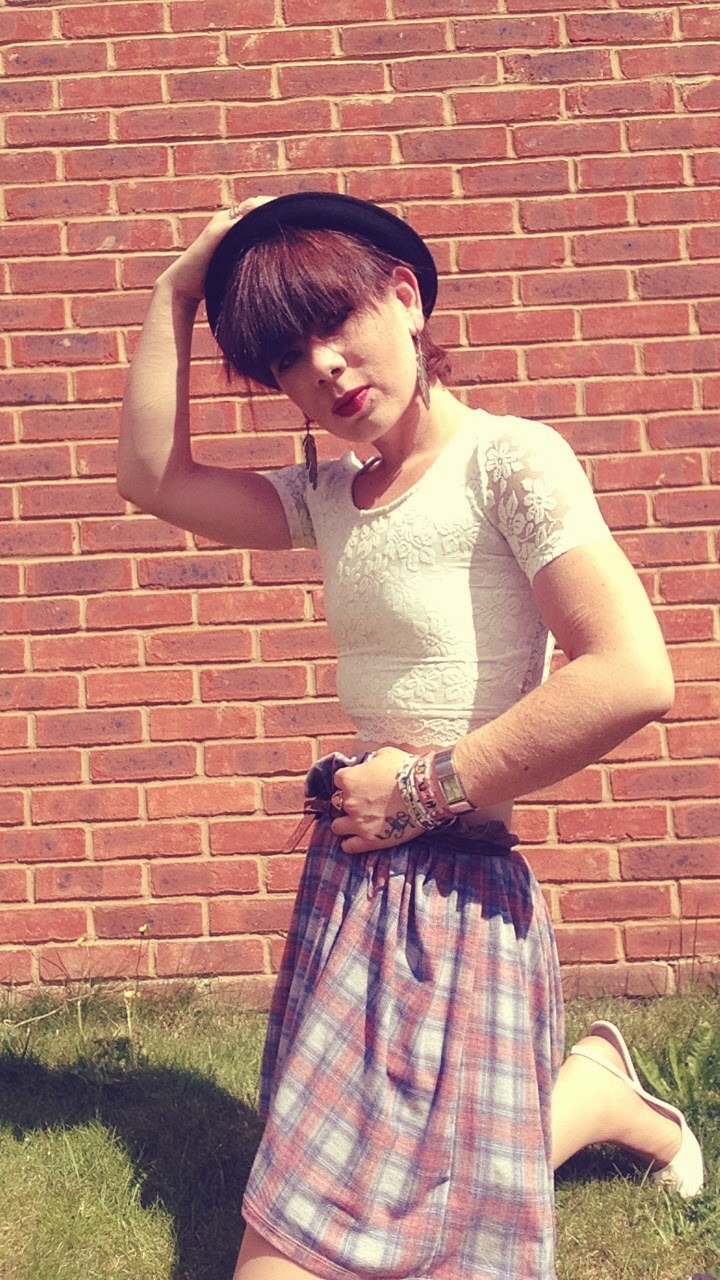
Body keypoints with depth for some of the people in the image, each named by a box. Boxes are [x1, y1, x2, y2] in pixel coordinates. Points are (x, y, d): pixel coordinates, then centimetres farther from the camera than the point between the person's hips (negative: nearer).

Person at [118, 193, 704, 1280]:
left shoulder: (509, 461, -14)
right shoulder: (328, 495, 8)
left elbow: (632, 678, -24)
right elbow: (154, 473, 8)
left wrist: (432, 786, -16)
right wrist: (179, 288, 5)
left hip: (455, 888, -7)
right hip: (353, 871, 8)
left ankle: (597, 1091, 19)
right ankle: (593, 1089, 32)